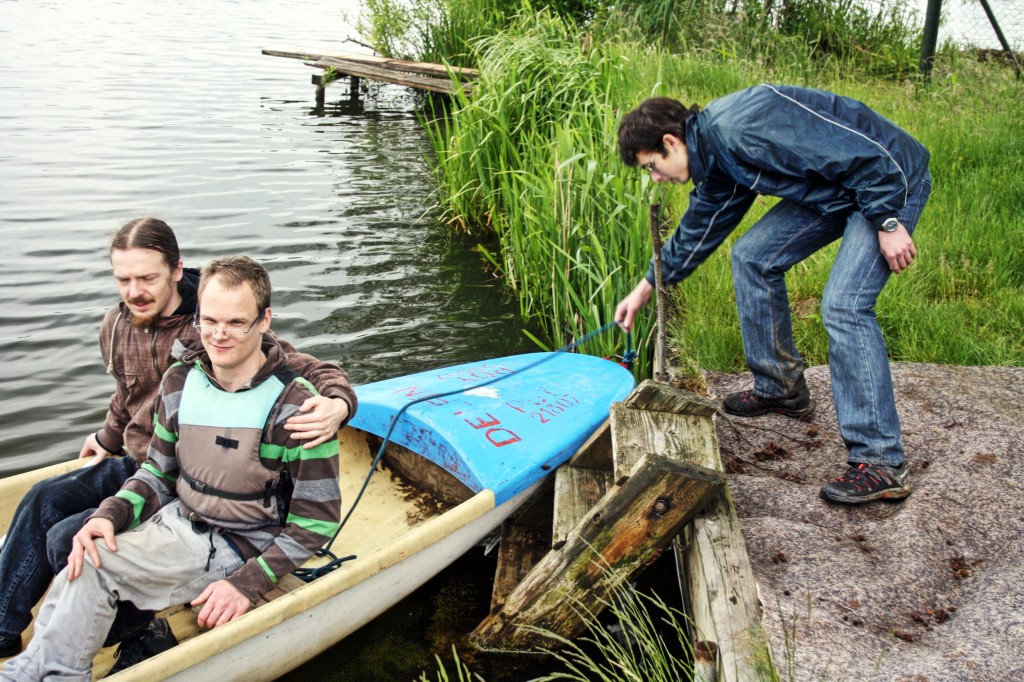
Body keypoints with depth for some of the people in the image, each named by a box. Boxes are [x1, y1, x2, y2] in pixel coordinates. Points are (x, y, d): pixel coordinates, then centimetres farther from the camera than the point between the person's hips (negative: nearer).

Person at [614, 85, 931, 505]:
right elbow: (698, 230, 20)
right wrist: (646, 289, 25)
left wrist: (888, 222, -22)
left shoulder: (742, 126, -27)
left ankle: (881, 463, -15)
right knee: (753, 257, 8)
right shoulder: (715, 161, 4)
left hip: (892, 178, -10)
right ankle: (782, 389, 20)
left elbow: (863, 154, -27)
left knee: (843, 305, -20)